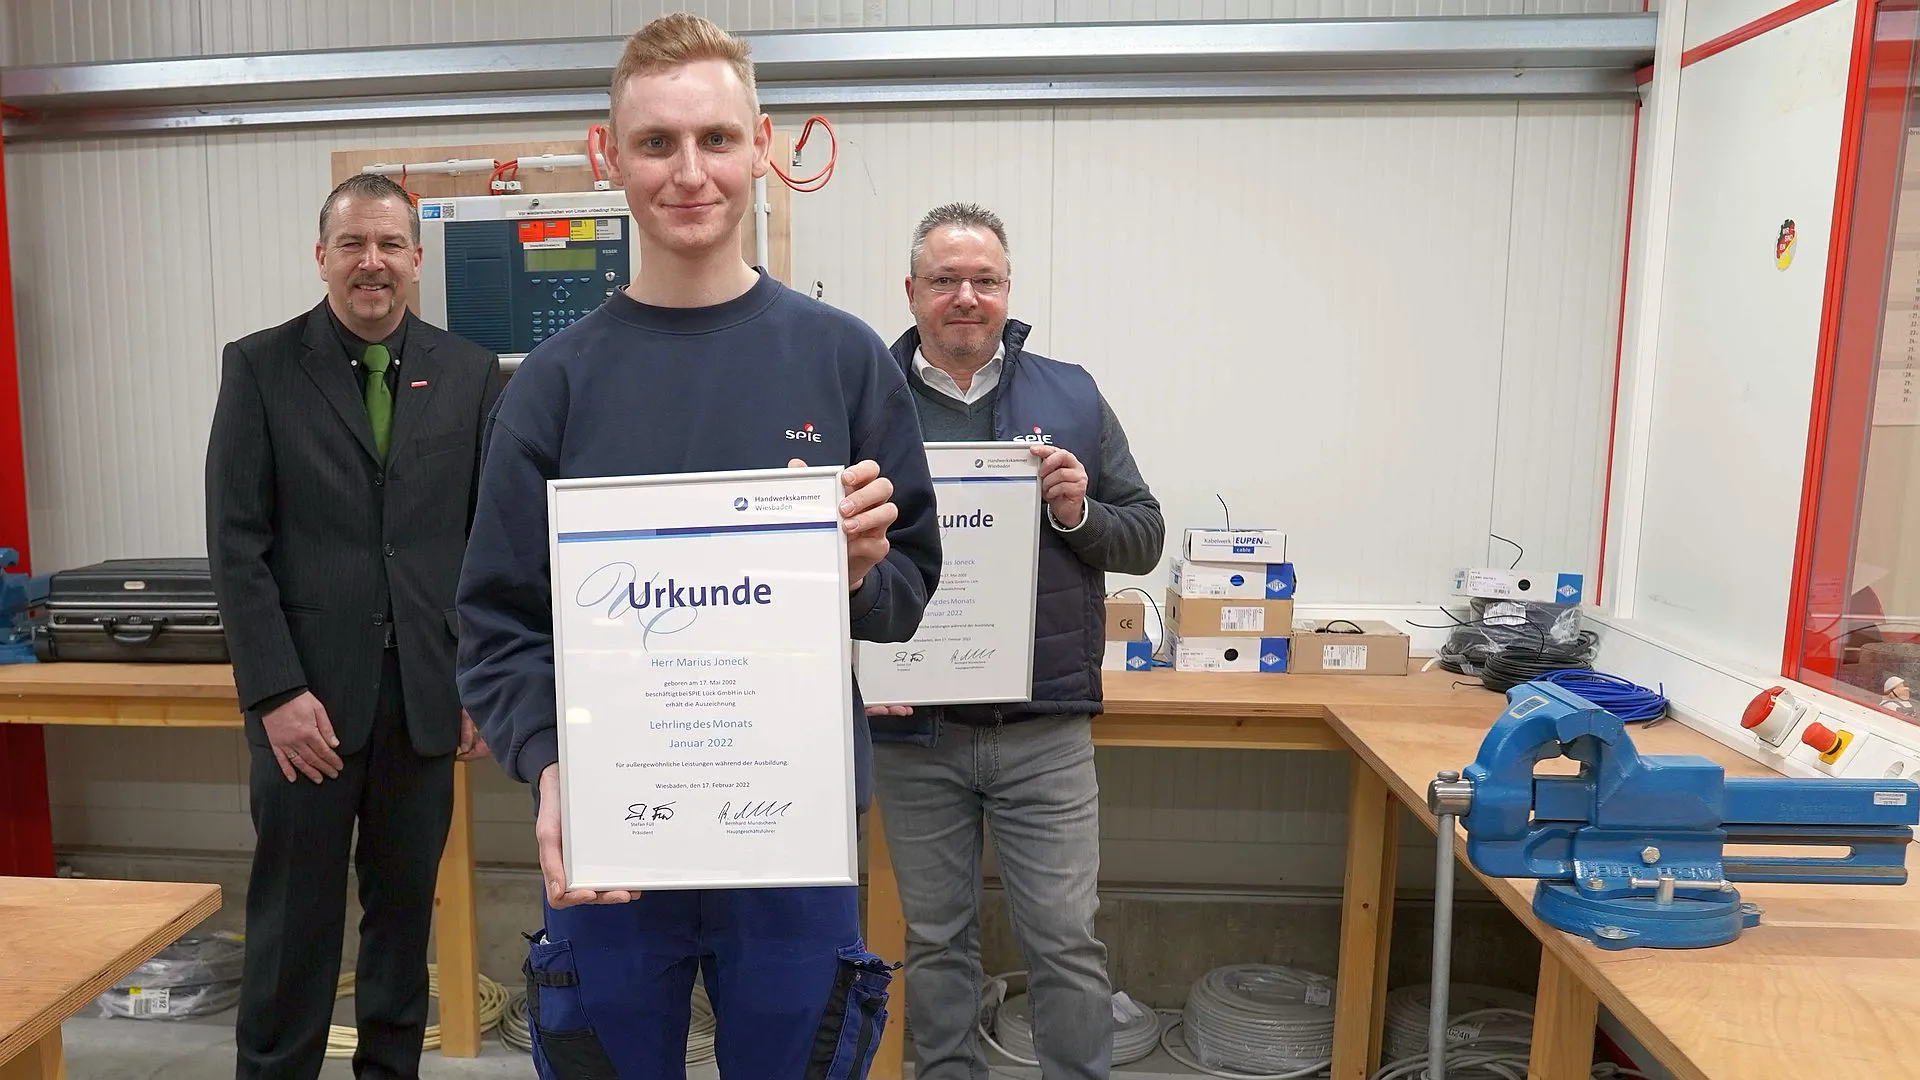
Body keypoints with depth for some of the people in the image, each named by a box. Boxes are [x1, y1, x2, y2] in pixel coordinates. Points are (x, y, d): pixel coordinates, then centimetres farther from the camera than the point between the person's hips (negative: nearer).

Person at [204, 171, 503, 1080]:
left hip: (426, 691, 2)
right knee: (294, 913, 8)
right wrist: (277, 690, -10)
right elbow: (237, 543, -3)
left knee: (406, 905, 13)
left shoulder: (468, 373, 5)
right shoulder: (259, 366, 1)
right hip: (308, 690, -1)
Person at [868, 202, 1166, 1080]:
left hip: (1047, 731, 0)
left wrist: (1078, 513, -14)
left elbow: (1144, 539, 5)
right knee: (935, 940, 16)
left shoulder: (1071, 395, 4)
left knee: (1067, 940, 8)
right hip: (913, 731, 0)